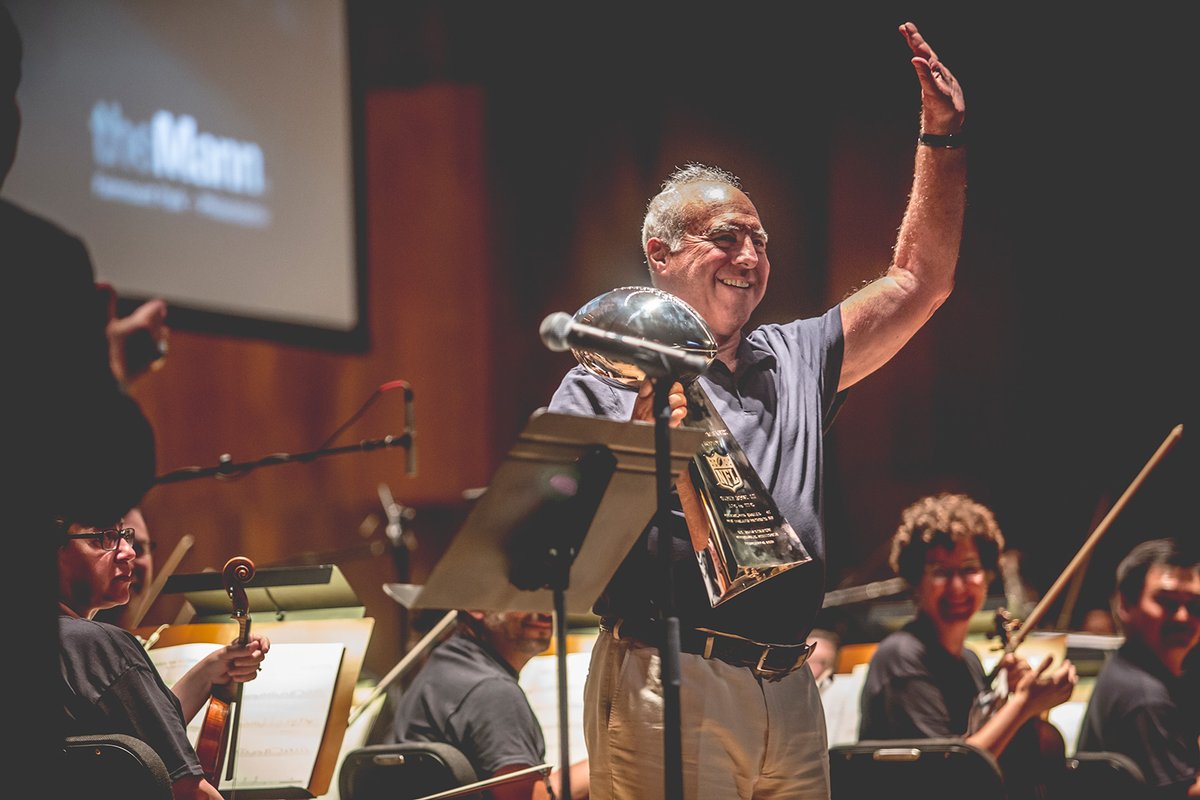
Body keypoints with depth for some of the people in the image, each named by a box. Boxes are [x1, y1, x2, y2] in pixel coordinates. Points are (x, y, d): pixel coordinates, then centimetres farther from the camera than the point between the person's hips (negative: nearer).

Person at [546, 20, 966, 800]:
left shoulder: (796, 361, 20)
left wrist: (943, 137, 16)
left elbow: (919, 281, 21)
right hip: (668, 690, -6)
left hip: (790, 698, 6)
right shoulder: (607, 381, 2)